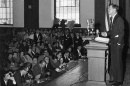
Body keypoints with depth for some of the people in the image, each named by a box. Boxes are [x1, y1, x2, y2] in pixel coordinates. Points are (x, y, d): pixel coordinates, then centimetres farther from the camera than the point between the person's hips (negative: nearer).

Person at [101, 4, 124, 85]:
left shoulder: (119, 19, -14)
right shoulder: (113, 19, 13)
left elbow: (121, 32, -15)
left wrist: (118, 43, -17)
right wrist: (106, 33, 3)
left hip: (117, 44, -8)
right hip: (113, 44, 8)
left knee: (117, 62, -1)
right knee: (113, 61, 14)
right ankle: (114, 78, 24)